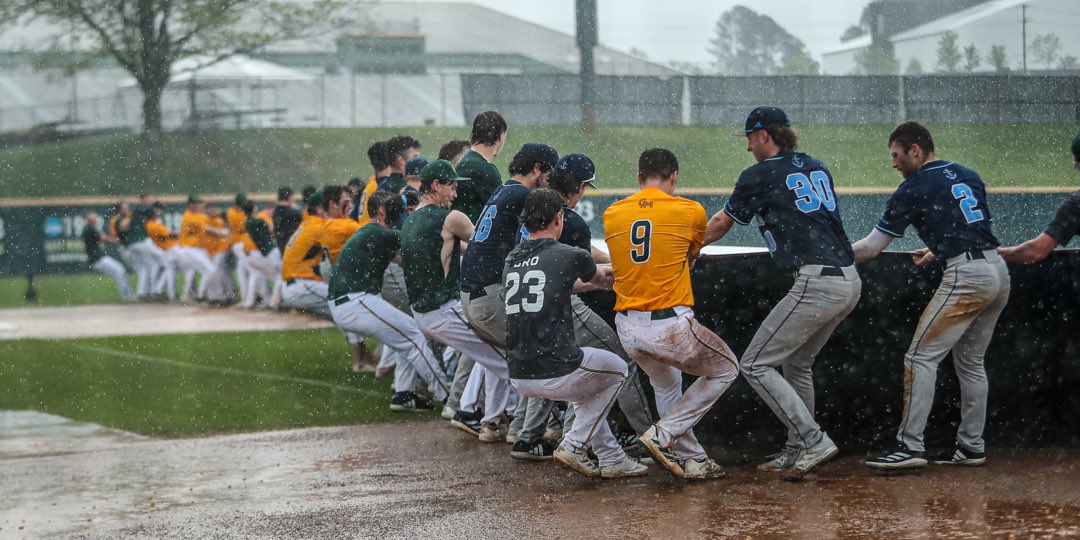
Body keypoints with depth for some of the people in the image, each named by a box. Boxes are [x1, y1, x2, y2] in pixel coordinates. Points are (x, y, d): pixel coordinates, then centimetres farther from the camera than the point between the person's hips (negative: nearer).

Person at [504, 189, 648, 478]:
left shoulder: (512, 260, 11)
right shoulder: (570, 256, -5)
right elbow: (599, 278, 19)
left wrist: (594, 281, 46)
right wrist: (604, 274, 45)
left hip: (518, 378, 6)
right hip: (555, 374, -6)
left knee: (585, 384, 35)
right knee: (617, 369, 25)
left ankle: (611, 457, 30)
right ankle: (574, 445, 16)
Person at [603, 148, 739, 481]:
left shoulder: (612, 214, 5)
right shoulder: (690, 211, -3)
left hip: (627, 328, 5)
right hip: (670, 325, -5)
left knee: (666, 386, 30)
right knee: (726, 369, 18)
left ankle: (692, 461, 28)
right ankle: (663, 435, 8)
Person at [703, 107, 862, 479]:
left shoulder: (760, 175, 0)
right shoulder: (818, 168, 19)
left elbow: (720, 224, 15)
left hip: (818, 285, -8)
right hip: (850, 282, 8)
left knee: (755, 365, -2)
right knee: (797, 364, 22)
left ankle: (814, 442, -7)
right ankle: (797, 451, 23)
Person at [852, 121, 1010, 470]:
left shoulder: (914, 189, -4)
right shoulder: (969, 176, 17)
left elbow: (871, 248, -1)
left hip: (966, 277, -8)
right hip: (999, 271, 8)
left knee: (921, 357, -5)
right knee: (970, 361, 18)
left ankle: (911, 446, -11)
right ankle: (971, 447, 19)